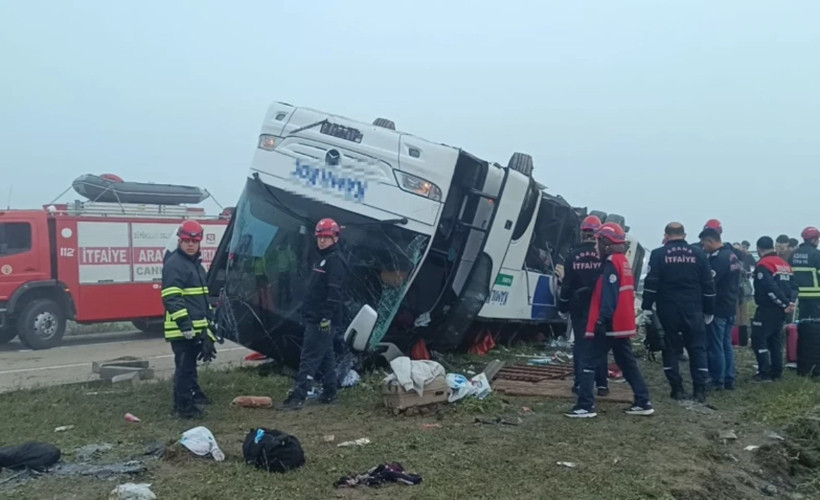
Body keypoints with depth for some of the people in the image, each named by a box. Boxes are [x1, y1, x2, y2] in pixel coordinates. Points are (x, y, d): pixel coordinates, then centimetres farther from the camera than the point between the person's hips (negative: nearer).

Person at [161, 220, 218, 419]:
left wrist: (208, 321, 24)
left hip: (197, 326, 9)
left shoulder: (196, 263, 17)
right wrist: (185, 324, -24)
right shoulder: (174, 264, -13)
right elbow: (171, 298, -21)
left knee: (190, 364, 19)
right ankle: (184, 406, 1)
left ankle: (194, 396, 28)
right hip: (181, 328, -9)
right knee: (184, 367, -5)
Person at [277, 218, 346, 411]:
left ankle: (297, 397, -11)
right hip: (315, 319, 10)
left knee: (309, 358, -11)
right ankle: (329, 394, 21)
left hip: (321, 320, -10)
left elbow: (334, 292, -21)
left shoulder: (334, 261, -13)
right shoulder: (323, 259, 18)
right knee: (326, 357, 14)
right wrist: (309, 314, 22)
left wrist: (326, 317, -25)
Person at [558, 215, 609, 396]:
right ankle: (602, 384, 7)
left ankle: (580, 383, 6)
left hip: (579, 305, 1)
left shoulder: (574, 256, -1)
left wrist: (563, 307, 9)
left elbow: (567, 284, 1)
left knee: (581, 342, 7)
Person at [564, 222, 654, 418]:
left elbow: (609, 296, -22)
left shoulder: (612, 263, -14)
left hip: (610, 325, -10)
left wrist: (603, 319, -25)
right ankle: (643, 402, 17)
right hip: (622, 324, 10)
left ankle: (585, 406, -7)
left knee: (589, 363, -6)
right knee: (628, 363, 15)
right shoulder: (624, 262, 16)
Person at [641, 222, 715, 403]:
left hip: (668, 311, -1)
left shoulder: (658, 254, -1)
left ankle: (677, 389, 7)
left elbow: (650, 284, -8)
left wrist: (647, 307, -3)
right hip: (693, 311, 2)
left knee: (671, 349, 7)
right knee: (697, 349, 8)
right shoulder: (698, 255, 6)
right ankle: (700, 390, 4)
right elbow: (709, 286, 7)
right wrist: (709, 311, 14)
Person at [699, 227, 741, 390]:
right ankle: (729, 379, 19)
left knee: (715, 346, -2)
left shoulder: (718, 258, -20)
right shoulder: (732, 254, 12)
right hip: (730, 306, 10)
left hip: (718, 308, -10)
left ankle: (718, 381, 4)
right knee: (727, 345, 15)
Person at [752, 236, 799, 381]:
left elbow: (771, 289, -22)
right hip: (780, 310, 9)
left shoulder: (763, 265, -13)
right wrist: (790, 302, -4)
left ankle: (765, 373, -7)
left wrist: (785, 304, -15)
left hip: (767, 309, -9)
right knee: (775, 340, 17)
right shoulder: (784, 264, 14)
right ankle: (776, 372, 20)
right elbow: (794, 286, 9)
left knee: (759, 339, -4)